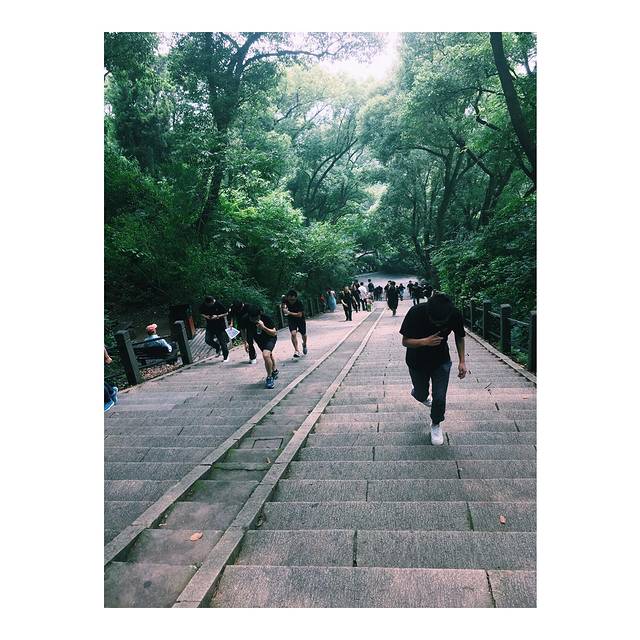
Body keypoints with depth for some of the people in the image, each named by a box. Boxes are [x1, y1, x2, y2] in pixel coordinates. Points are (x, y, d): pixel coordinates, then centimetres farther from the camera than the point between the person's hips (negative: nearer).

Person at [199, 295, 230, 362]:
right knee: (207, 340, -8)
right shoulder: (203, 305, -4)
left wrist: (218, 316, -20)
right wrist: (205, 316, -10)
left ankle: (226, 357, 17)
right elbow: (201, 313, 12)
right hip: (210, 326, 4)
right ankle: (218, 348, 21)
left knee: (222, 342, 0)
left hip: (220, 326, -4)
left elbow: (226, 313, -7)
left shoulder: (219, 304, -15)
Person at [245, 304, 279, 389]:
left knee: (266, 355, -28)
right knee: (269, 354, 26)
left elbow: (274, 333, -29)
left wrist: (263, 327, -43)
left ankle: (270, 377, -9)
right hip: (259, 340, 5)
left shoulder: (267, 318, -34)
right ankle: (274, 371, 52)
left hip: (270, 338, -5)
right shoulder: (246, 320, -25)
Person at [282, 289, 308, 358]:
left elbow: (300, 314, -33)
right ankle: (296, 350, -14)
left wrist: (289, 313, -35)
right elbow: (283, 304, 5)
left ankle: (304, 344, 49)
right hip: (291, 319, 1)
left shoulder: (299, 303, -30)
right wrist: (284, 307, -17)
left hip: (300, 319, -1)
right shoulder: (285, 300, -20)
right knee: (293, 333, -20)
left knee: (303, 334, 15)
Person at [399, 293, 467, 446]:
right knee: (421, 393, 14)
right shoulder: (416, 313, -31)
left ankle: (436, 424, 28)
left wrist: (462, 361, -8)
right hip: (417, 361, -1)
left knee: (439, 398, -3)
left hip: (441, 361, 1)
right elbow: (405, 341, -22)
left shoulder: (455, 314, -23)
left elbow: (460, 337, -2)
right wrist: (425, 341, -39)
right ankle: (418, 393, 54)